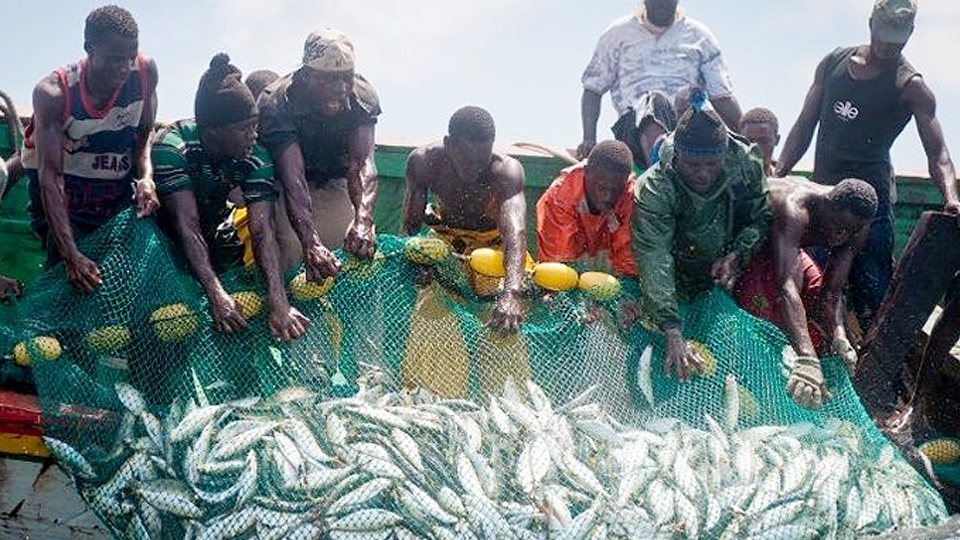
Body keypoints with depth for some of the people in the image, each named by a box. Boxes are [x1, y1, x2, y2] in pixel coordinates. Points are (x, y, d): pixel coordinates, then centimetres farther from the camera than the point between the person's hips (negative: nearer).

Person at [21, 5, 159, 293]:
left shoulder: (145, 72, -15)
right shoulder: (54, 93, -24)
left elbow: (143, 136, -2)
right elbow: (50, 175, -29)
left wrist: (146, 178, -26)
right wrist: (70, 255, -39)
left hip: (120, 198, 3)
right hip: (63, 202, -3)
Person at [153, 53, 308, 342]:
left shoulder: (255, 158, -21)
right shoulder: (172, 147, -32)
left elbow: (262, 229, -30)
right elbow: (187, 225, -38)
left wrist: (278, 302, -44)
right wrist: (216, 294, -49)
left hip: (211, 233, 4)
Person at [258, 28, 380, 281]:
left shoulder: (362, 96, -23)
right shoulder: (276, 103, -31)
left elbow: (362, 162, -34)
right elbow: (292, 177, -41)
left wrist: (363, 219, -53)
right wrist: (310, 243, -55)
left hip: (335, 181, 3)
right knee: (292, 253, -19)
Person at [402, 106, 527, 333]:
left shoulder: (506, 170, -35)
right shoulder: (422, 161, -25)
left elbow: (515, 231, -50)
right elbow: (410, 226, -16)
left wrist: (511, 294, -66)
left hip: (492, 239, -1)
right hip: (444, 233, 2)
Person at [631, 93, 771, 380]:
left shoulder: (747, 164, -20)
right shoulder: (653, 189, -31)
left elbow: (762, 217, -3)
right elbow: (654, 260, -40)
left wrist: (737, 254, -24)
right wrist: (673, 334, -50)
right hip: (679, 286, -2)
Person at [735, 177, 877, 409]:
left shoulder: (856, 230, -20)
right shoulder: (795, 210, -44)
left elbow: (831, 292, -21)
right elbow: (786, 286, -56)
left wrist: (839, 336, -42)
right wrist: (805, 359, -66)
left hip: (787, 246, 7)